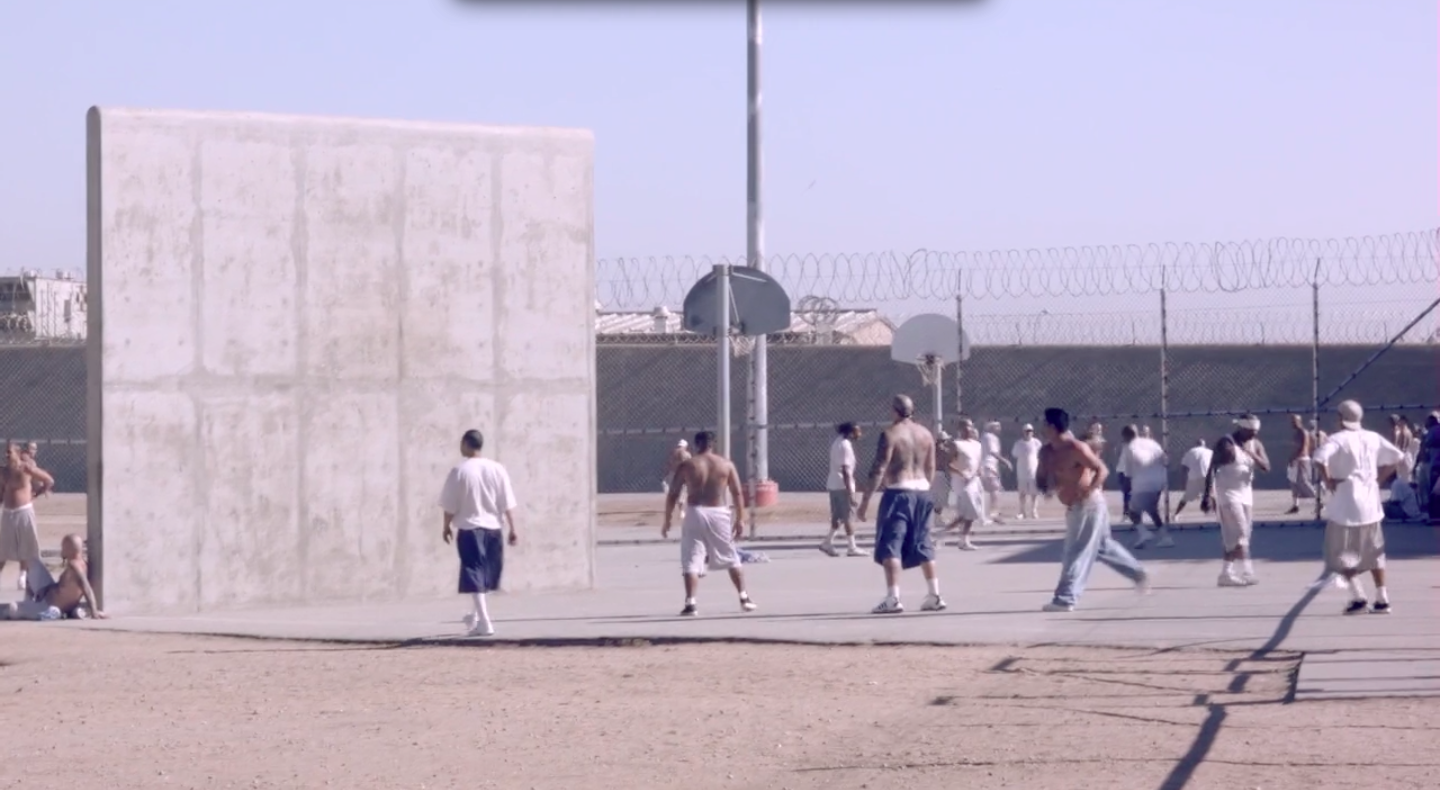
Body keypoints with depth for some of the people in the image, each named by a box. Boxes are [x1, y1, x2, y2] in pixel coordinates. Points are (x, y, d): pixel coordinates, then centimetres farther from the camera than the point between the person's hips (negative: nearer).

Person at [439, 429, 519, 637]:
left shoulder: (459, 471, -8)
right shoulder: (497, 469, 2)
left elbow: (450, 505, -4)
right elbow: (508, 504, 1)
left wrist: (447, 526, 10)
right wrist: (512, 529, 7)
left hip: (470, 528, -4)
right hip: (493, 527, 4)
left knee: (474, 574, -2)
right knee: (488, 573, 20)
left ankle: (484, 622, -11)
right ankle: (479, 615, 35)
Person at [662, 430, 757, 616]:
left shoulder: (687, 466, 3)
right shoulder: (726, 464, 5)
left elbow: (672, 494, 2)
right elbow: (737, 493, 2)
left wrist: (667, 520, 9)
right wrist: (740, 519, 6)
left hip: (695, 513, -1)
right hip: (719, 513, 1)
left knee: (691, 562, 0)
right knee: (731, 559, 16)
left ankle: (690, 604, -12)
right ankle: (744, 599, 20)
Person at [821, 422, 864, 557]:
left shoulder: (838, 442, 11)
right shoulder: (845, 446, -17)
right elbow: (845, 470, -21)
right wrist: (850, 492, -22)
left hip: (833, 485, 9)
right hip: (843, 486, -9)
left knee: (838, 516, 15)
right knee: (849, 516, -3)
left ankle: (828, 543, 15)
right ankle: (852, 548, 1)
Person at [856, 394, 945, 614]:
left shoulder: (891, 434, -9)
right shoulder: (925, 434, 10)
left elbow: (878, 470, -13)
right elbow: (931, 469, 14)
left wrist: (865, 500, -12)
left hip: (898, 491, -6)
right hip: (922, 491, 6)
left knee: (890, 545, -5)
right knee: (923, 545, 16)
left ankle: (893, 599, -15)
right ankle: (935, 596, 16)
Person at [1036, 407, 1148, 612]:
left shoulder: (1076, 448, -21)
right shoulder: (1046, 452, 3)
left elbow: (1102, 469, -20)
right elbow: (1041, 477, 12)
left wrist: (1088, 491, -34)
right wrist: (1046, 488, -12)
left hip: (1089, 506, -9)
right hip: (1074, 508, 9)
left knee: (1078, 553, -8)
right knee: (1103, 546, 20)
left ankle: (1065, 599, -8)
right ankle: (1139, 574, 33)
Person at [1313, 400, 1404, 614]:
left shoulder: (1337, 439, -11)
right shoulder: (1373, 438, 6)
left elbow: (1320, 459, -27)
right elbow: (1395, 457, 11)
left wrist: (1328, 480, -13)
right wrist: (1379, 478, 12)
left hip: (1345, 504, -5)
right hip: (1370, 503, 6)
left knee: (1342, 554, 4)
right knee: (1374, 553, 13)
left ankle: (1358, 597, -5)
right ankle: (1382, 600, 11)